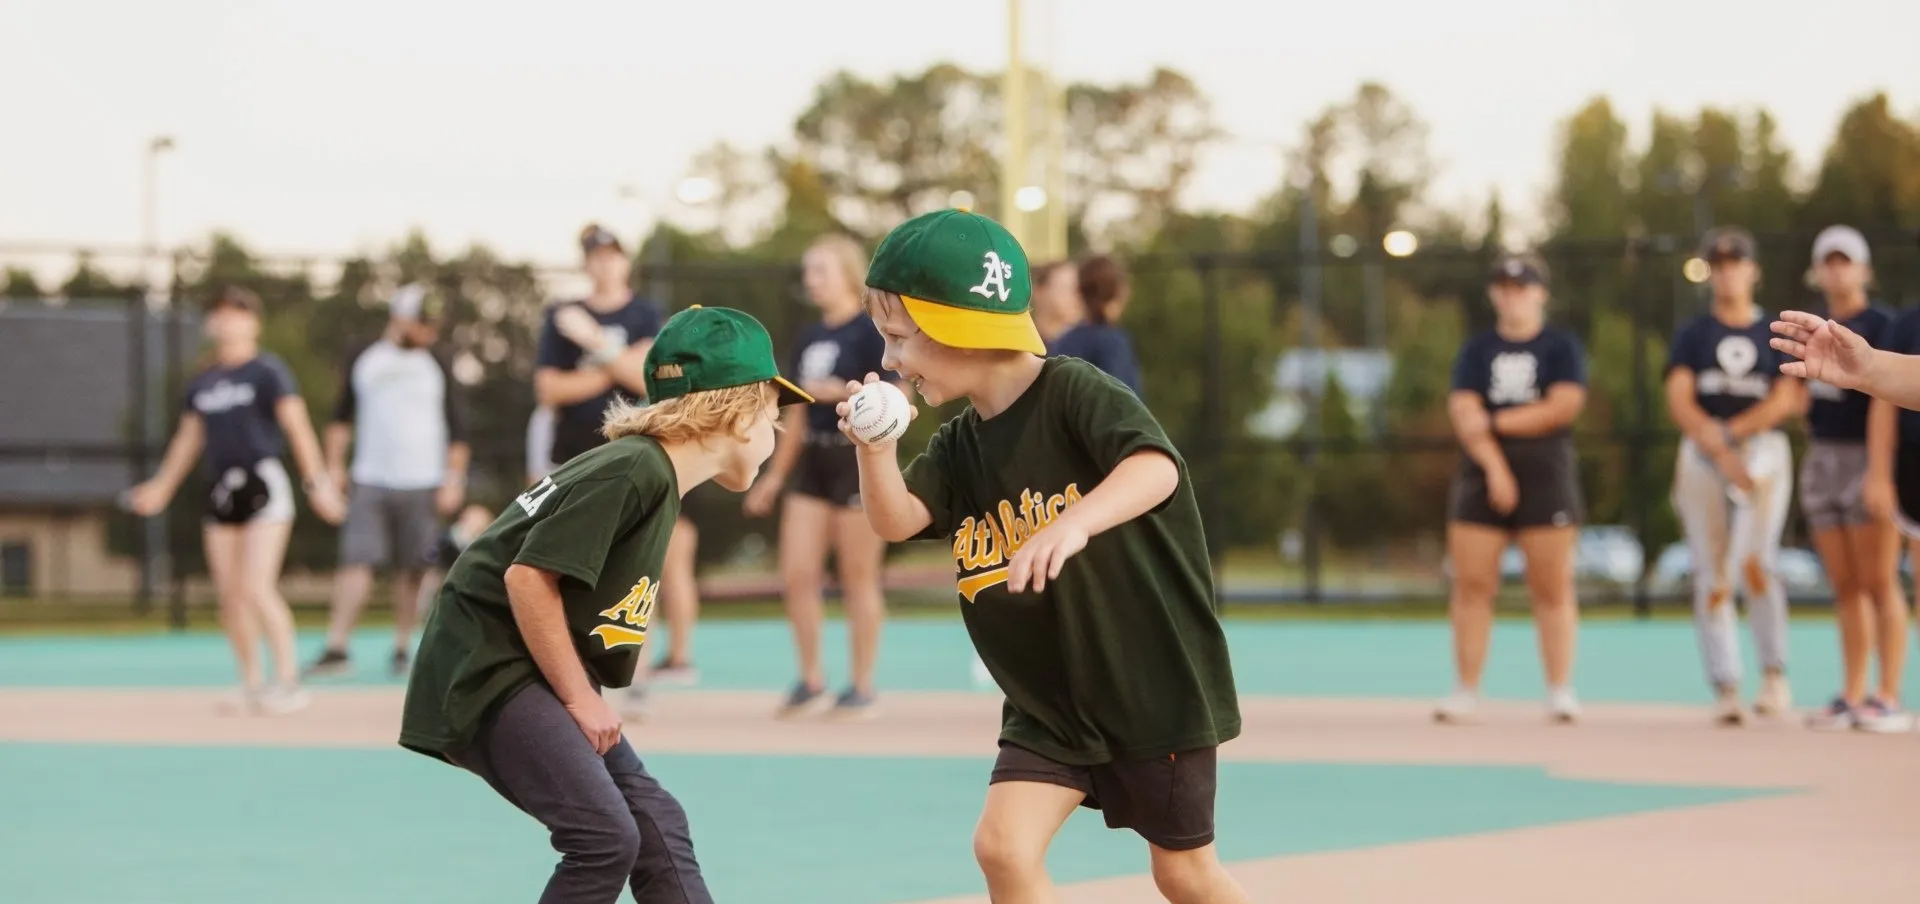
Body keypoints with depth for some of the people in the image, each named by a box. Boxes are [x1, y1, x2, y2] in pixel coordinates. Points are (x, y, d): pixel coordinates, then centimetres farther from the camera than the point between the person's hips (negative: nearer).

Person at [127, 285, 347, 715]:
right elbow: (189, 436, 26)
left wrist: (318, 481, -19)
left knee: (257, 587, -15)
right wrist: (162, 487, 27)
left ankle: (288, 682, -8)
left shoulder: (267, 370, -4)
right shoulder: (203, 382, 15)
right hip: (222, 490, 6)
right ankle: (252, 686, 12)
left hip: (263, 482, -6)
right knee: (229, 594, 4)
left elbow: (297, 425, -11)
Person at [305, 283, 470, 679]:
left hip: (422, 484, 0)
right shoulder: (364, 360, 8)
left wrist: (454, 480, 0)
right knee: (356, 562, -10)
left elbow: (457, 429, 7)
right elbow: (342, 417, 16)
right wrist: (334, 465, 10)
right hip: (369, 481, 0)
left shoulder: (436, 367, 6)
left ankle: (402, 648, 9)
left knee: (412, 571, 0)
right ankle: (335, 649, -12)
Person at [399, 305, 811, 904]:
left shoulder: (655, 475, 12)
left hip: (538, 675, 10)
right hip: (489, 670, -10)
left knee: (656, 826, 8)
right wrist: (580, 697, -16)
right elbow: (530, 576, -24)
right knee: (604, 836, -18)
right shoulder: (635, 470, -18)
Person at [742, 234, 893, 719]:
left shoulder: (871, 331, -7)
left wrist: (843, 391, -20)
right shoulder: (809, 338, 14)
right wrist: (774, 475, 18)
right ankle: (811, 682, 14)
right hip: (812, 461, 7)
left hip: (858, 460, -7)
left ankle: (862, 688, 7)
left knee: (859, 579, -1)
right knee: (796, 574, 2)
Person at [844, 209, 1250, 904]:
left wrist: (1073, 523, -52)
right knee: (1003, 846, -10)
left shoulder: (1075, 394, -18)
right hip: (1048, 699, 6)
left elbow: (1156, 469, -35)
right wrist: (876, 449, -26)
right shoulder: (960, 445, 4)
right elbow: (896, 521, -8)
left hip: (1156, 685, -6)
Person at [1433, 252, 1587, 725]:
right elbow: (1464, 412, 0)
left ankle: (1560, 691, -1)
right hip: (1483, 472, 2)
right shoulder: (1477, 350, 12)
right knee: (1472, 585, -3)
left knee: (1553, 588, -4)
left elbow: (1564, 405, -8)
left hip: (1546, 473, -2)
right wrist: (1494, 466, -14)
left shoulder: (1561, 346, 6)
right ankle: (1466, 691, 1)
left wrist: (1494, 422, -8)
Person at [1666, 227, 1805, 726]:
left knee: (1754, 560, -19)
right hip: (1702, 458, 1)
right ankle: (1725, 689, -3)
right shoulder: (1692, 335, 11)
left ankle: (1774, 674, -8)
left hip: (1764, 450, -1)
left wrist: (1728, 432, -10)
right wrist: (1721, 453, -15)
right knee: (1711, 575, -4)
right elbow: (1679, 403, -1)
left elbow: (1785, 400, -1)